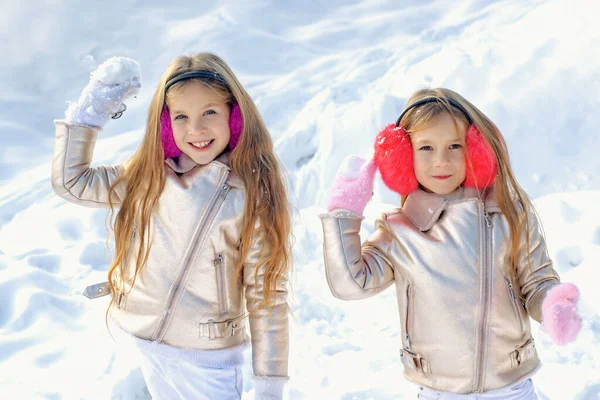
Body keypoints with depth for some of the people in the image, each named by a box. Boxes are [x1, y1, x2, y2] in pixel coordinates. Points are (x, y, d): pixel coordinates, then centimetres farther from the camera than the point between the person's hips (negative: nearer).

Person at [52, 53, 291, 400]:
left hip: (207, 359, -3)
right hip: (139, 341, 4)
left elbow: (267, 296, -12)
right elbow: (71, 182, 5)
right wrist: (90, 111, -2)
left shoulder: (253, 195, -15)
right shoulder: (147, 176, -2)